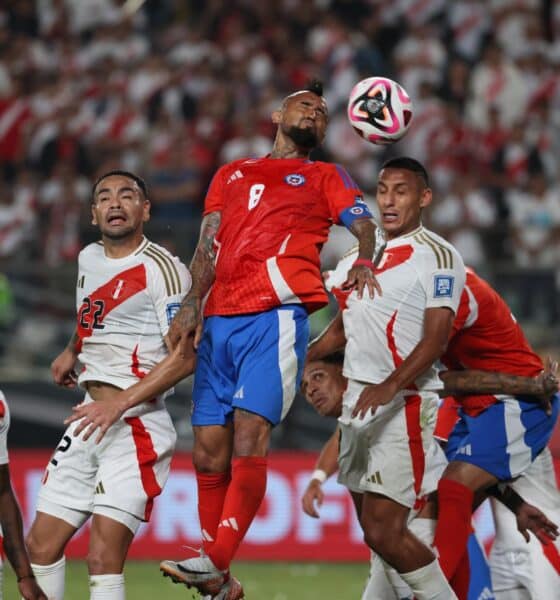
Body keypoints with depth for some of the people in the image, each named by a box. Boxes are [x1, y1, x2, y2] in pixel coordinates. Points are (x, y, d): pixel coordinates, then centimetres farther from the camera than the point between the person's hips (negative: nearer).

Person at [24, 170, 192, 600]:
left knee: (104, 558, -16)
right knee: (40, 546, 7)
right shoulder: (89, 259, 14)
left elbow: (184, 356, -16)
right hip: (90, 418, 8)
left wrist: (121, 403, -21)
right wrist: (72, 351, 34)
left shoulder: (162, 270, -11)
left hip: (137, 424, -8)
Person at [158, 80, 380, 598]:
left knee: (249, 432, -20)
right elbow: (209, 245, 17)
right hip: (219, 321, 4)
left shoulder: (324, 176, 19)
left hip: (277, 317, -4)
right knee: (208, 452, -2)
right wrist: (192, 304, 0)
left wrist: (364, 261, -19)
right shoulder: (231, 175, 27)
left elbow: (364, 225, 3)